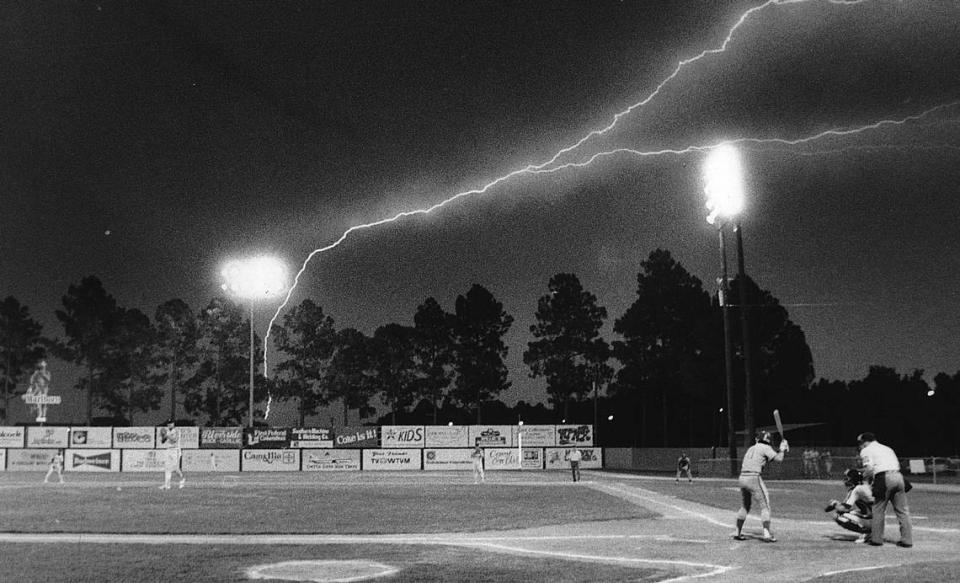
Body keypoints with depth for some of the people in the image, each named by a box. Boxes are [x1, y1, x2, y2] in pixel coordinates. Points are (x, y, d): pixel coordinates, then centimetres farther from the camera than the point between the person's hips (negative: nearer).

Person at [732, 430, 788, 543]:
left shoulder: (751, 448, 23)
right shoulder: (765, 448, 0)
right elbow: (779, 458, -9)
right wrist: (782, 449, 10)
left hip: (742, 478, 8)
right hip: (754, 478, -8)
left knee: (745, 506, 21)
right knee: (765, 505, -2)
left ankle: (738, 533, 23)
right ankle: (767, 534, -11)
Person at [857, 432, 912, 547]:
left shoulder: (866, 451, 10)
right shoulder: (887, 448, 29)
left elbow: (869, 468, -7)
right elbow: (897, 465, 21)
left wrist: (864, 476, 12)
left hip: (884, 478, -6)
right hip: (898, 476, 6)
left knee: (878, 510, 4)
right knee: (902, 510, 8)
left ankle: (876, 539, 8)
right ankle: (907, 540, 7)